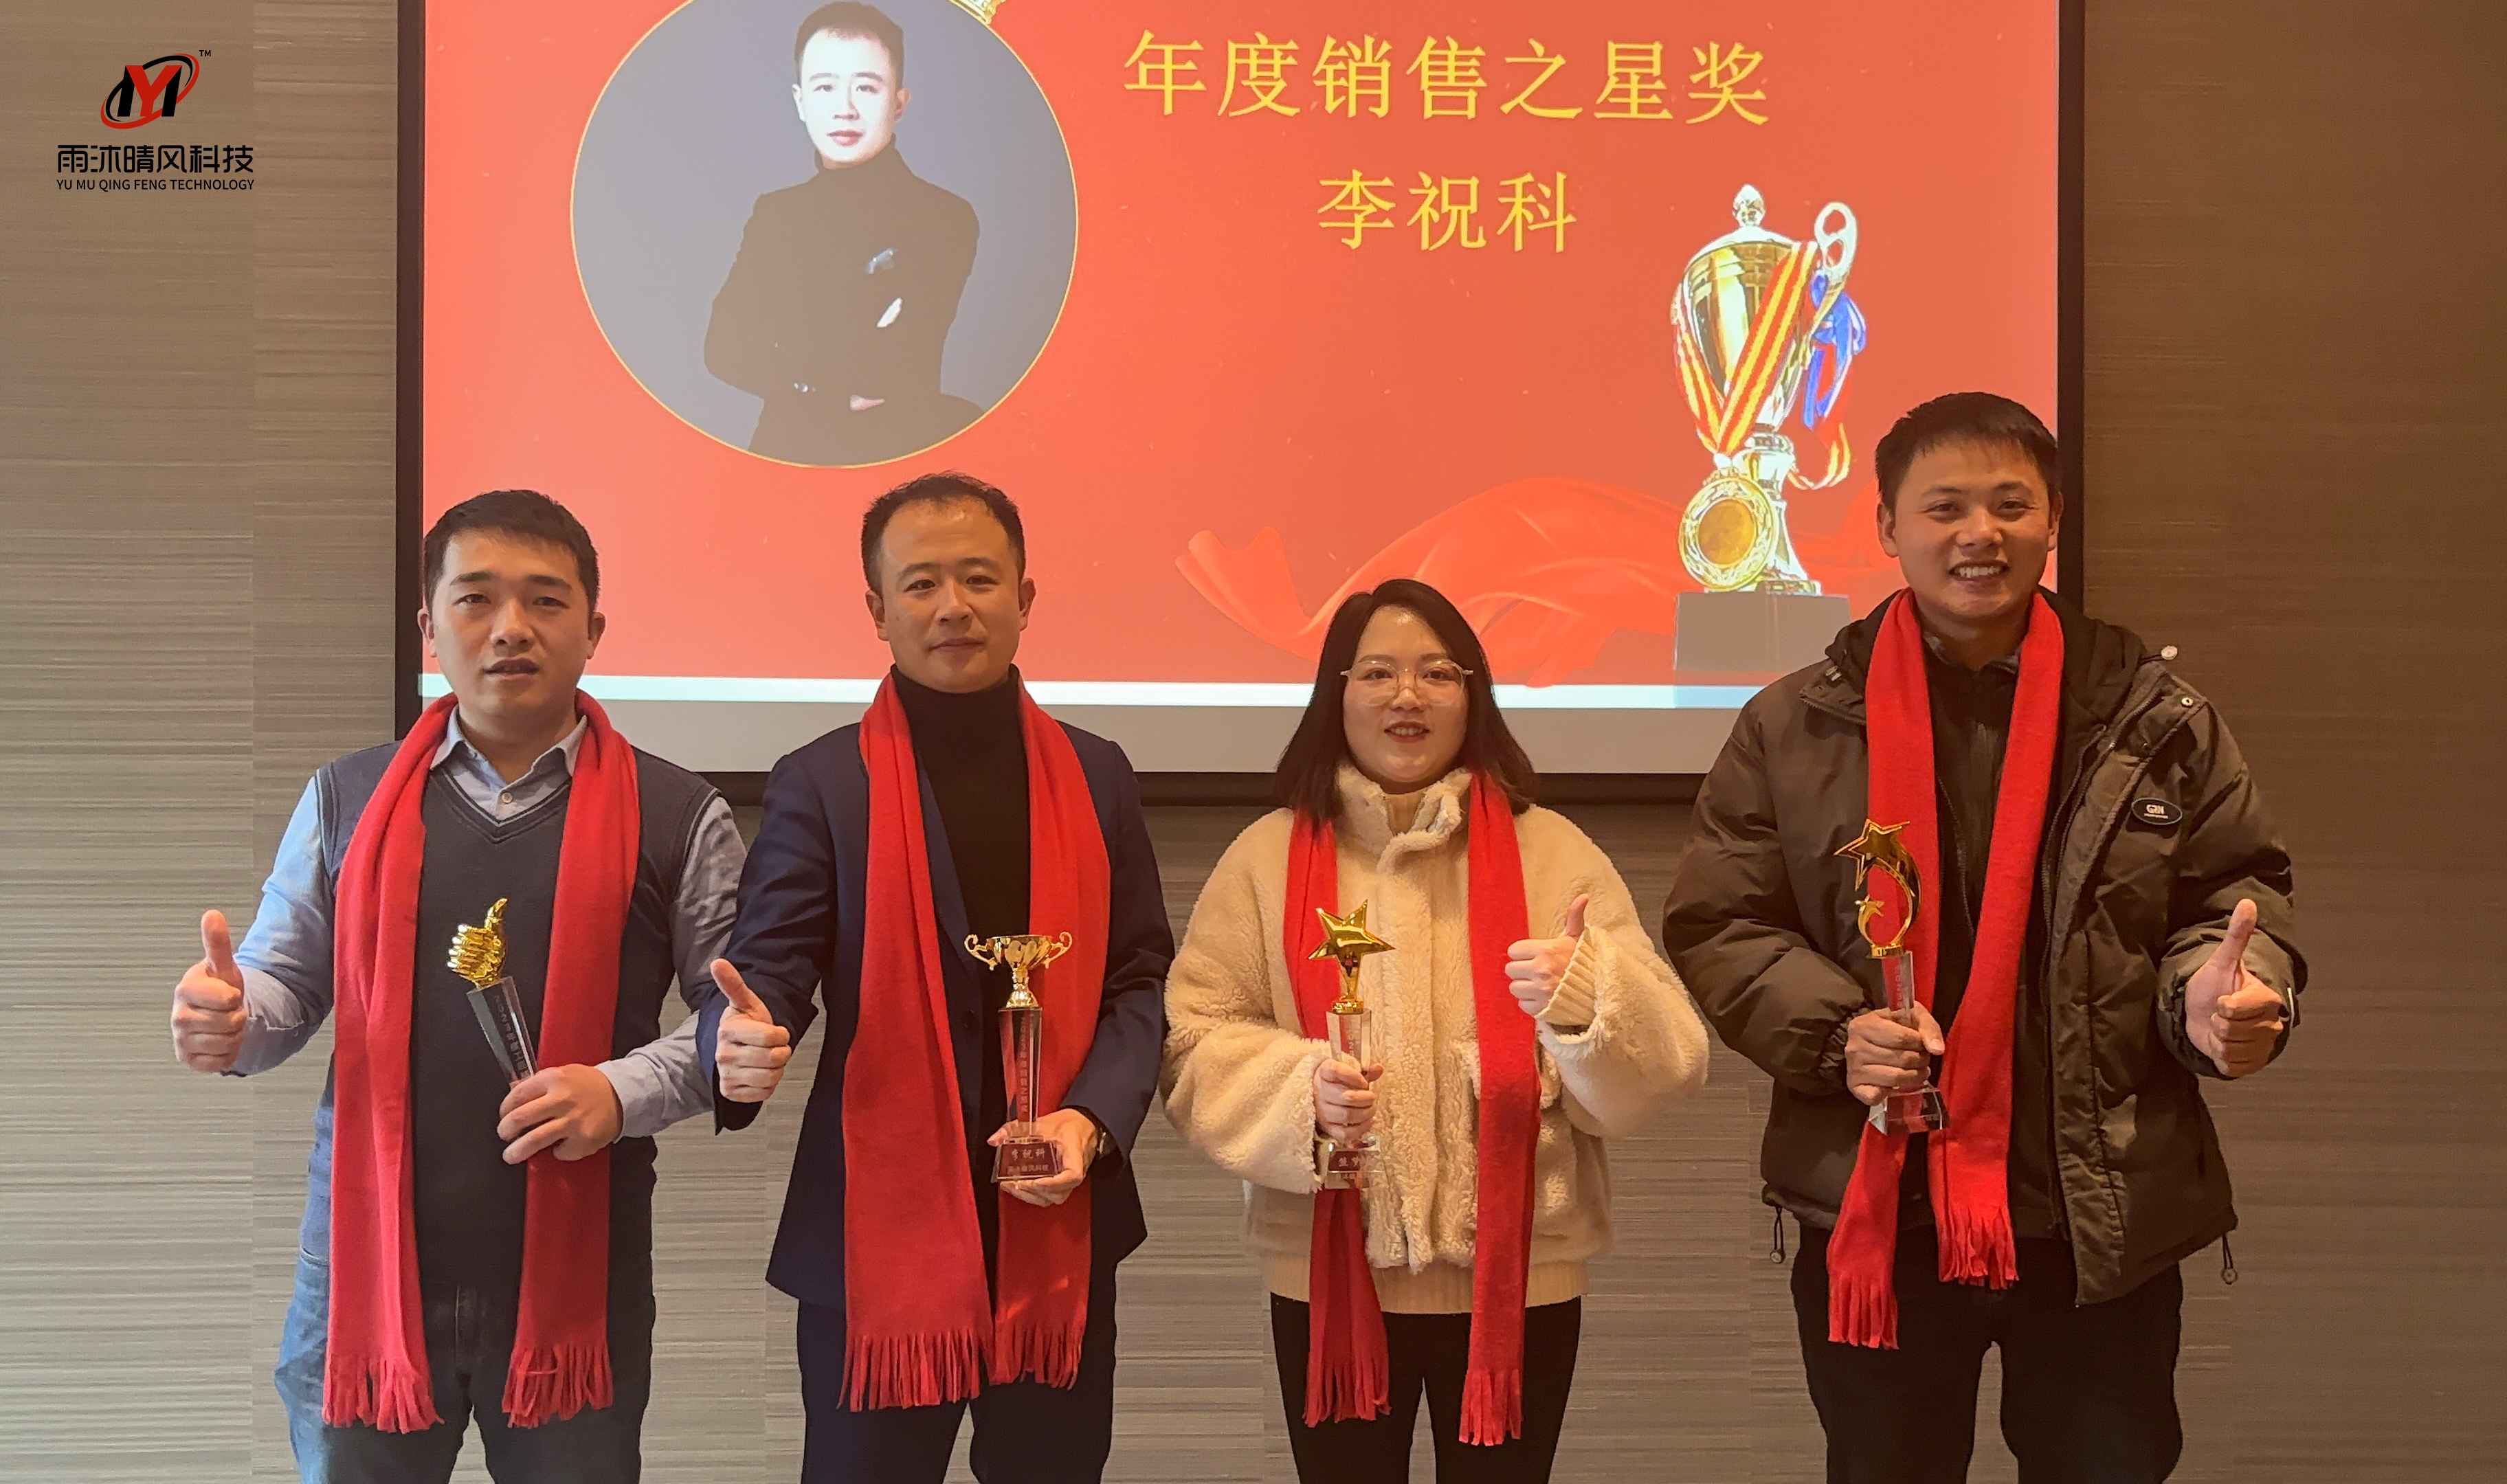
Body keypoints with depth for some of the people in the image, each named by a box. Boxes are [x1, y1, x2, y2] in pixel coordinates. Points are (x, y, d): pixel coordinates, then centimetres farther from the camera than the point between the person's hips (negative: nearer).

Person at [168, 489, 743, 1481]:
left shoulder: (674, 816, -1)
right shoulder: (346, 799, 6)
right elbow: (286, 981, 11)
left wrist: (622, 1092, -15)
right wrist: (229, 1018, -11)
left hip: (573, 1274, -1)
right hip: (369, 1262, 2)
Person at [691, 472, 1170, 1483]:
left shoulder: (1095, 778, 7)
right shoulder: (822, 784, -2)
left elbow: (1142, 978, 7)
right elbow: (767, 970, -8)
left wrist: (1093, 1118, -9)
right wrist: (742, 1040, -31)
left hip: (1059, 1232, 3)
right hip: (878, 1236, -3)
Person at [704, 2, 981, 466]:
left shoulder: (945, 217, -6)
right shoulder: (776, 214, 11)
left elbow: (897, 369, -17)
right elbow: (724, 349, -1)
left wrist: (800, 373, -5)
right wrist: (839, 384, -14)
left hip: (900, 452, -4)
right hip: (786, 450, 4)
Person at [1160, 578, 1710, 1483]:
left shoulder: (1552, 853, 0)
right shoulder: (1268, 857, 2)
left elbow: (1662, 1061, -4)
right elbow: (1194, 1044, -1)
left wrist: (1587, 998, -24)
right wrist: (1298, 1087, -19)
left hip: (1519, 1275, 0)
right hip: (1327, 1275, 0)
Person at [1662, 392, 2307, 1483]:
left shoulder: (2153, 715, 2)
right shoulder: (1795, 726, 0)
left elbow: (2235, 890, 7)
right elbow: (1715, 925, 1)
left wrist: (2223, 990, -15)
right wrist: (1834, 1031, -15)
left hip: (2107, 1211, 1)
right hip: (1873, 1208, 0)